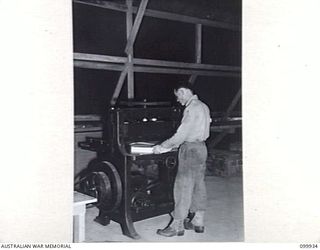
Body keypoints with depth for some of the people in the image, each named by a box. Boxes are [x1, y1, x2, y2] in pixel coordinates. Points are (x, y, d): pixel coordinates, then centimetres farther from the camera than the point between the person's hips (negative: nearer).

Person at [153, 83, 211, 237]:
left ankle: (177, 226, 2)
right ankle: (198, 222, 20)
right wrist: (172, 145, 14)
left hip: (190, 149, -10)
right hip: (201, 147, 10)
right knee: (198, 185, 12)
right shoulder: (203, 106, 15)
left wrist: (162, 147, -11)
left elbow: (181, 135, -20)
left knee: (183, 187, -5)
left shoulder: (192, 108, -15)